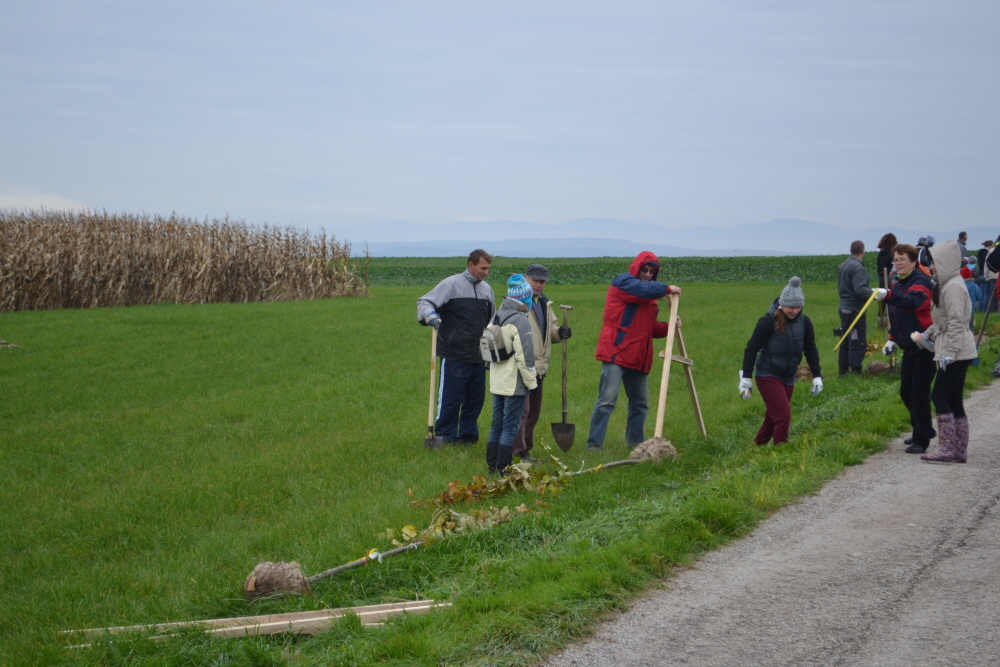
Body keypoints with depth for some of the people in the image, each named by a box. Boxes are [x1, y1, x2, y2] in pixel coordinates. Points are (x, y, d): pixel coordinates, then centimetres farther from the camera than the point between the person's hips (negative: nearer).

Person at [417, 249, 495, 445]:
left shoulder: (487, 289, 14)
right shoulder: (451, 284, -5)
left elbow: (492, 324, 24)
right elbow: (425, 302, -8)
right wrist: (430, 316, -31)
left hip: (478, 358, 6)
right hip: (454, 355, -6)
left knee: (476, 399, 10)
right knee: (450, 399, -3)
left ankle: (467, 435, 23)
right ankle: (444, 437, 7)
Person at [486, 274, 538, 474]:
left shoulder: (496, 317, 10)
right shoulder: (519, 321, -16)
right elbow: (524, 355, -17)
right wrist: (531, 382, -10)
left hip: (497, 381, 8)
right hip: (514, 383, -8)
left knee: (497, 425, 14)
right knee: (510, 427, -3)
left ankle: (492, 464, 18)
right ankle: (503, 467, -3)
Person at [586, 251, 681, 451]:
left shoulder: (650, 297, 23)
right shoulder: (623, 282, -3)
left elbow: (651, 328, 26)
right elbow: (646, 289, -22)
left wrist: (668, 327, 8)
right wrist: (668, 289, -7)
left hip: (639, 357, 9)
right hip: (616, 352, -9)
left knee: (641, 403, 14)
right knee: (607, 400, -14)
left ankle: (635, 442, 27)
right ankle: (594, 443, -13)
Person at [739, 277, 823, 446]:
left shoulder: (804, 322, -1)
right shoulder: (768, 321, -17)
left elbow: (811, 350, 10)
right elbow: (751, 348, -13)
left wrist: (817, 376, 8)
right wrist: (746, 377, -14)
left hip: (788, 377, 6)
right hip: (768, 375, -6)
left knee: (774, 417, 14)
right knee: (783, 416, -13)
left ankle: (758, 445, 33)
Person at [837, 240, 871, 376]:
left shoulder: (842, 266, 11)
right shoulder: (858, 268, -16)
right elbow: (860, 289, -26)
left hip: (844, 308, 9)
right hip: (855, 309, -9)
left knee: (846, 341, 15)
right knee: (858, 342, -6)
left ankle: (844, 370, 19)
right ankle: (855, 371, -7)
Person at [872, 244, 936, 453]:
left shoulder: (921, 281, -15)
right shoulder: (895, 283, 11)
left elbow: (913, 302, -37)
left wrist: (888, 296, -53)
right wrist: (892, 339, 14)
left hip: (925, 347, -9)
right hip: (909, 347, 9)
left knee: (919, 393, -8)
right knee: (906, 392, 12)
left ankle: (921, 440, 0)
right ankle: (924, 430, 29)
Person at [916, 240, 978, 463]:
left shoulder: (953, 287, -16)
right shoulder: (947, 284, 16)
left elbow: (956, 323, -21)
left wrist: (949, 352, -23)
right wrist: (927, 334, 15)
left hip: (957, 352, -10)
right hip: (958, 351, 10)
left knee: (939, 396, -10)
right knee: (954, 399, 10)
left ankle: (947, 449, -10)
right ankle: (959, 450, 12)